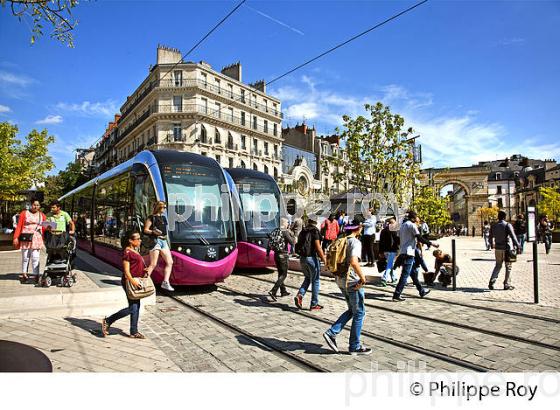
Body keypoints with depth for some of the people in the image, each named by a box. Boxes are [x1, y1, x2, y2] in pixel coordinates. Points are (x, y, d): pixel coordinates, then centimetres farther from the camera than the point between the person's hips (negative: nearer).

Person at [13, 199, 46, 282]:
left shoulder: (42, 215, 13)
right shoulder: (24, 213, 8)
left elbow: (44, 228, 10)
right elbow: (19, 226, 3)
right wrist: (16, 237, -5)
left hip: (37, 239, 1)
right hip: (25, 238, -1)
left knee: (35, 257, -4)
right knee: (25, 257, 3)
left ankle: (37, 275, -3)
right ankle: (24, 274, 14)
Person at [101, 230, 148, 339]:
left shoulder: (135, 251, 14)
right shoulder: (127, 252, -14)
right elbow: (126, 270, -19)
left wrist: (144, 270, 7)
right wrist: (133, 281, -28)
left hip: (135, 282, 9)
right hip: (129, 282, -9)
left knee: (136, 307, 11)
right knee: (132, 308, -6)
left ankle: (134, 332, 19)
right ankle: (107, 321, 9)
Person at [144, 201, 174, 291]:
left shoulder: (163, 217, 18)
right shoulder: (151, 218, -2)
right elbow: (145, 230, -7)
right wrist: (153, 232, -21)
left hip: (164, 241, 8)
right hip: (156, 240, -8)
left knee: (170, 262, 2)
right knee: (153, 264, -9)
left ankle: (165, 282, 5)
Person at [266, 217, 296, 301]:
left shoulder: (274, 231, 8)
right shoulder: (285, 232, -13)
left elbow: (269, 244, 9)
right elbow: (292, 243, -14)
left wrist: (267, 255, 14)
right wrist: (292, 234, 1)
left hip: (276, 255, 7)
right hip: (283, 255, -7)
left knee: (280, 273, 19)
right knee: (283, 275, -2)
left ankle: (283, 291, 29)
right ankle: (273, 291, -14)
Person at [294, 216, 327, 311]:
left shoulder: (302, 232, 9)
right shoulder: (314, 231, -11)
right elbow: (318, 247, -16)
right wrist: (324, 258, -9)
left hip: (302, 258, 6)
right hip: (312, 258, -6)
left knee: (307, 278, 22)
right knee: (315, 281, 7)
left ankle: (299, 295, 2)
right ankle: (314, 304, 12)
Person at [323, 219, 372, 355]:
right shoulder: (355, 242, -16)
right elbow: (354, 262, -30)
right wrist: (362, 277, -19)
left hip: (341, 280, 8)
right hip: (352, 282, -8)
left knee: (352, 311, 20)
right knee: (359, 313, 7)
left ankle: (331, 333, 12)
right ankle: (355, 346, 16)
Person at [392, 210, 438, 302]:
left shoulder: (403, 225, 16)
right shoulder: (412, 225, -10)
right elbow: (420, 238, -14)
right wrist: (431, 243, -8)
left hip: (403, 252, 10)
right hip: (409, 253, -10)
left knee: (414, 272, 19)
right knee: (405, 275, -7)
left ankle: (421, 291, 31)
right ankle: (396, 295, -8)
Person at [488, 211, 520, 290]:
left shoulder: (493, 226, 5)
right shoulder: (508, 225, -10)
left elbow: (491, 237, 15)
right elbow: (513, 237, -17)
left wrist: (492, 244, 33)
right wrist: (517, 246, -11)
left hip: (497, 248, 4)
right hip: (506, 248, -4)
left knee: (498, 266, 15)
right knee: (508, 266, 8)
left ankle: (491, 282, 5)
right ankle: (507, 284, 10)